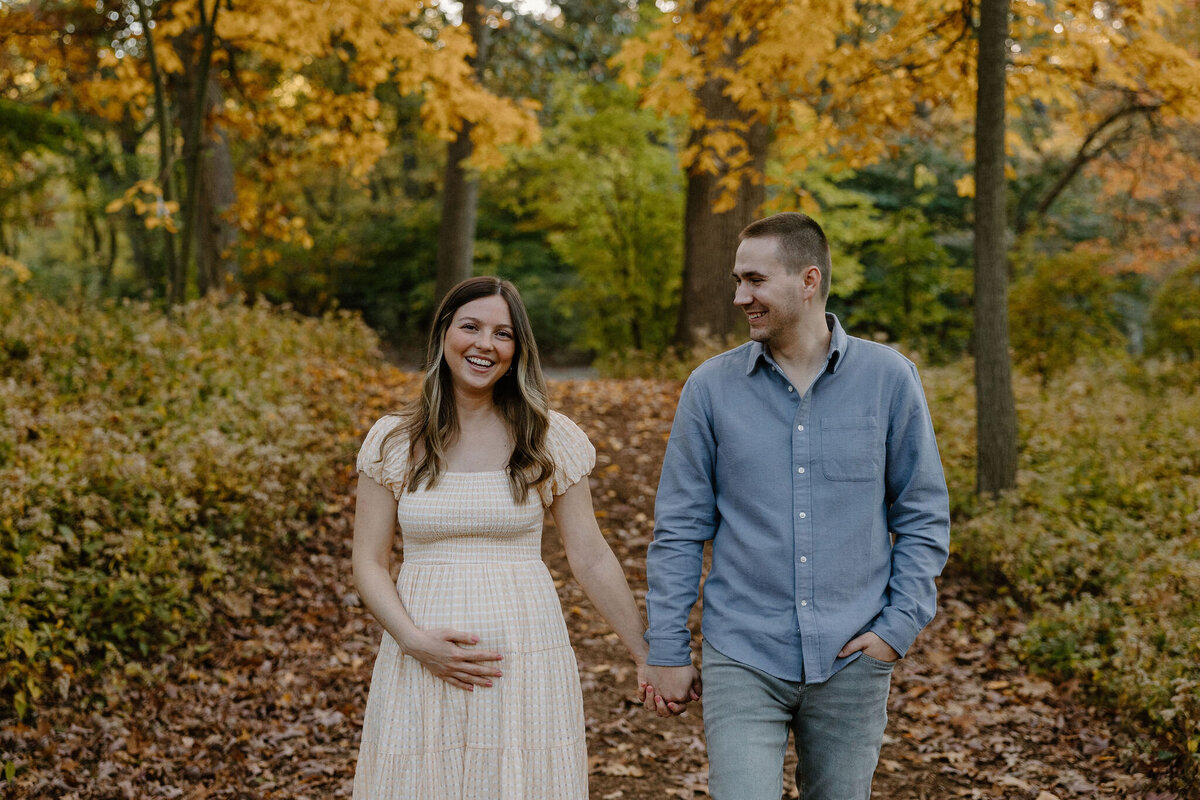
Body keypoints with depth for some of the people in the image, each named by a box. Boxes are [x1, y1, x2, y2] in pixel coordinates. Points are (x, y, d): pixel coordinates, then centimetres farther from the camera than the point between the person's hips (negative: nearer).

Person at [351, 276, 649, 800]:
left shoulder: (550, 438, 0)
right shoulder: (394, 442, 2)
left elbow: (590, 559, 4)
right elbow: (369, 564, 3)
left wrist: (646, 655, 4)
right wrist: (416, 641, -12)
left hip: (525, 656, 0)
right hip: (423, 664, 1)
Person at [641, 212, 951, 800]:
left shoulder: (889, 379, -2)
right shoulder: (711, 388, -2)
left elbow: (923, 514, 4)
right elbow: (679, 527, 2)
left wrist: (900, 625, -5)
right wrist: (667, 651, 1)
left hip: (851, 659, 1)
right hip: (742, 660, -1)